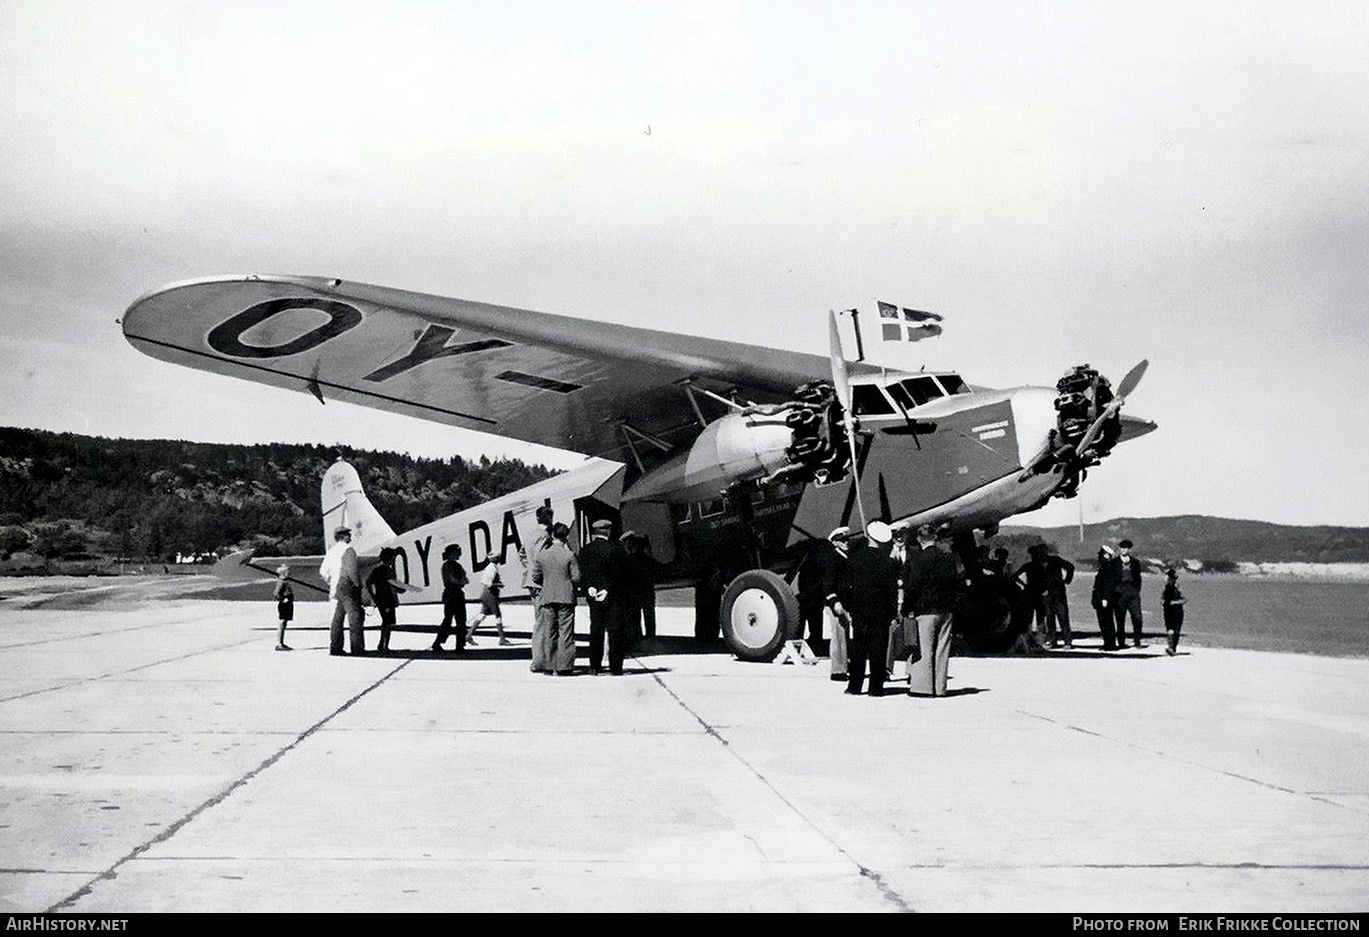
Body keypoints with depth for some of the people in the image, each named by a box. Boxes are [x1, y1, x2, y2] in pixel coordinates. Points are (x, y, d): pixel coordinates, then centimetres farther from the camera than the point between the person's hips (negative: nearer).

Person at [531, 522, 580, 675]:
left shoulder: (541, 555, 0)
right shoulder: (569, 555, -9)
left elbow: (536, 578, 3)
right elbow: (576, 578, -8)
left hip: (547, 598, 3)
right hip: (566, 598, -3)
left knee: (550, 633, 10)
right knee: (566, 633, 1)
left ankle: (551, 665, 11)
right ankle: (565, 666, -1)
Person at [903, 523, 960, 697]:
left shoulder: (917, 557, -10)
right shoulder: (949, 557, 5)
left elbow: (912, 585, -11)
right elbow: (956, 583, 9)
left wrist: (906, 608, -3)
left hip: (925, 609, -5)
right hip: (946, 609, 5)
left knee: (925, 649, 0)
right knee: (942, 650, 8)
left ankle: (923, 686, -1)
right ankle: (940, 687, 11)